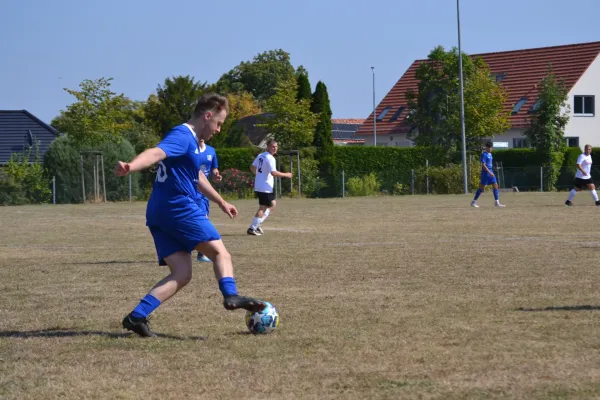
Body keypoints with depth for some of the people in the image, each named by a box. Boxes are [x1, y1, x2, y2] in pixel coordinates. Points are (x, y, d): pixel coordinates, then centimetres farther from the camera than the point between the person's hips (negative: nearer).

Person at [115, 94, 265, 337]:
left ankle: (137, 316, -11)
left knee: (181, 274, 0)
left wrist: (221, 202, 47)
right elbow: (156, 153, -30)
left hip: (158, 215, 9)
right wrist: (130, 167, -49)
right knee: (220, 252, 2)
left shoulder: (189, 140, 23)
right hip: (179, 208, -9)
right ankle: (231, 297, -17)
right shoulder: (183, 136, -10)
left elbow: (197, 177, 38)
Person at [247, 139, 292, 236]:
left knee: (272, 204, 20)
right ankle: (252, 229, -5)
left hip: (258, 186, 10)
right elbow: (273, 173, -25)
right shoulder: (270, 158, -16)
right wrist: (286, 175, -14)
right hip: (265, 187, -10)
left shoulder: (260, 156, 11)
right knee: (262, 208, -4)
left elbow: (252, 168, 20)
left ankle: (257, 224, 15)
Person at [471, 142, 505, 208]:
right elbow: (483, 165, -19)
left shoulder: (490, 154, 14)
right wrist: (489, 172, -24)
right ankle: (474, 202, 8)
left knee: (495, 186, 0)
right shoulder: (484, 154, -12)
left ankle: (497, 202, -1)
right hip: (486, 173, -8)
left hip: (491, 173, 8)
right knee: (482, 188, -3)